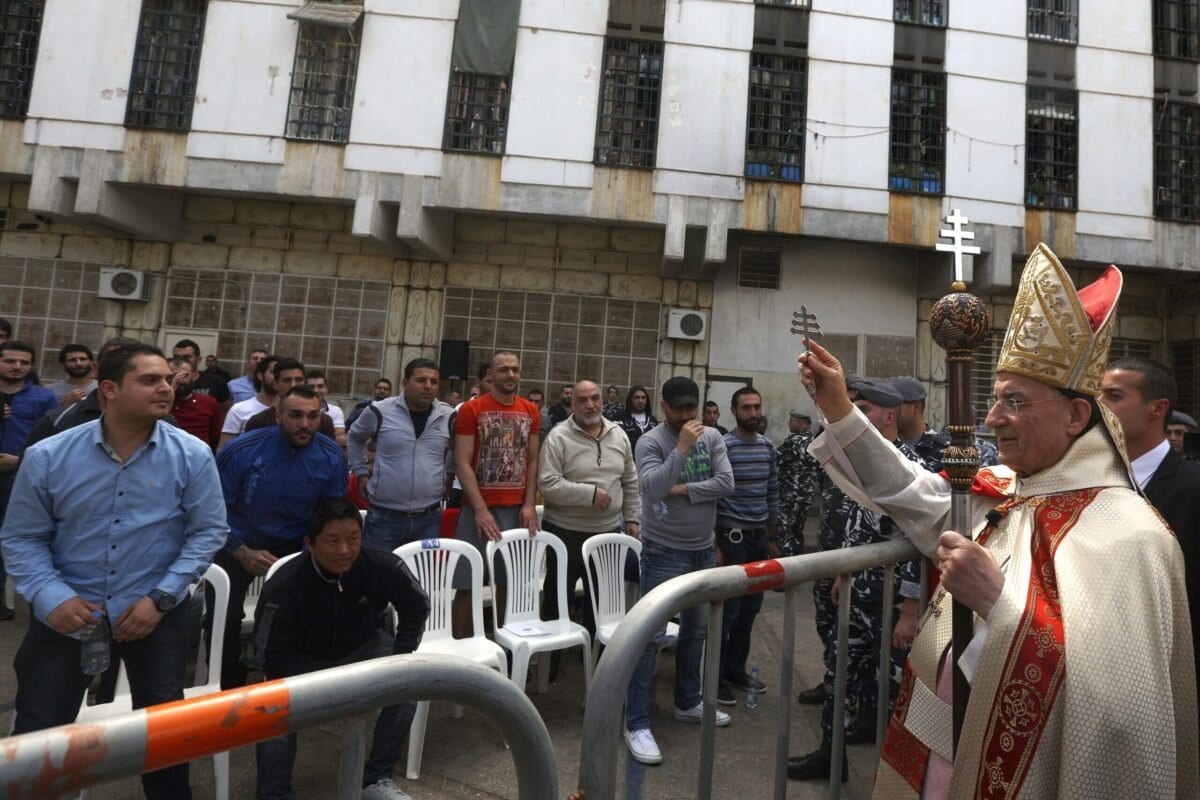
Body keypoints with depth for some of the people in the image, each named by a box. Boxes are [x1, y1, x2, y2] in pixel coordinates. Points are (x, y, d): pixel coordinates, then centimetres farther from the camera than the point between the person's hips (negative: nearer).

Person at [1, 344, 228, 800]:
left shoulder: (192, 455, -12)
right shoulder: (47, 457, -8)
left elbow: (207, 532, -8)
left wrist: (160, 598, -15)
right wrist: (52, 598, -16)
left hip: (159, 613, -1)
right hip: (68, 612, 1)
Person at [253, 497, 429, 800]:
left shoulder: (383, 566, -27)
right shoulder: (283, 586, -32)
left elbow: (417, 606, -8)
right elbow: (271, 655, -21)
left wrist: (400, 656, -14)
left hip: (363, 647, 2)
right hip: (302, 659, -1)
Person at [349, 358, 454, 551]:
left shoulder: (449, 417, 0)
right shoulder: (380, 411, -5)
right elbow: (355, 437, 15)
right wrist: (361, 473, 11)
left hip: (429, 519, 2)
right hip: (384, 517, -1)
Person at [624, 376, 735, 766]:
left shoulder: (712, 437, 0)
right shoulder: (651, 441, -14)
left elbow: (726, 484, -10)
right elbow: (652, 489, -28)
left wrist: (682, 490, -16)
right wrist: (682, 449, -33)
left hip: (703, 550, 6)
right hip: (665, 552, -6)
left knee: (696, 629, 20)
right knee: (651, 634, -3)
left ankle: (688, 702, 39)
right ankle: (637, 723, 8)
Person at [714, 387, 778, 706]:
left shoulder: (768, 447, 7)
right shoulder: (722, 447, -12)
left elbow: (772, 495, 13)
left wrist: (773, 540, 12)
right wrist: (714, 545, -14)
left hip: (760, 537, 6)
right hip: (732, 537, -6)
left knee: (750, 608, 14)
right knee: (727, 610, 1)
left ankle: (735, 669, 30)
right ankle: (715, 676, 16)